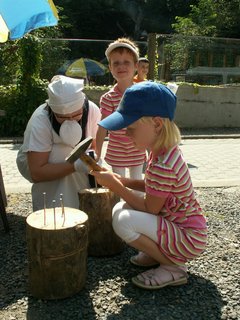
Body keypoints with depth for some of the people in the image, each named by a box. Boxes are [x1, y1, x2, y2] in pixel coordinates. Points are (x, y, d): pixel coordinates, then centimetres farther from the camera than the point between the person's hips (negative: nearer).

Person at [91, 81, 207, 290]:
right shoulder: (166, 151, -1)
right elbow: (154, 187, 11)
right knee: (121, 208, 6)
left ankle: (173, 268, -5)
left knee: (124, 221, -26)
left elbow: (149, 209, -19)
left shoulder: (163, 166, -30)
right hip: (177, 224, 9)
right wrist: (119, 180, -1)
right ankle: (158, 253, 13)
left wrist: (114, 185, -15)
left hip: (189, 239, -9)